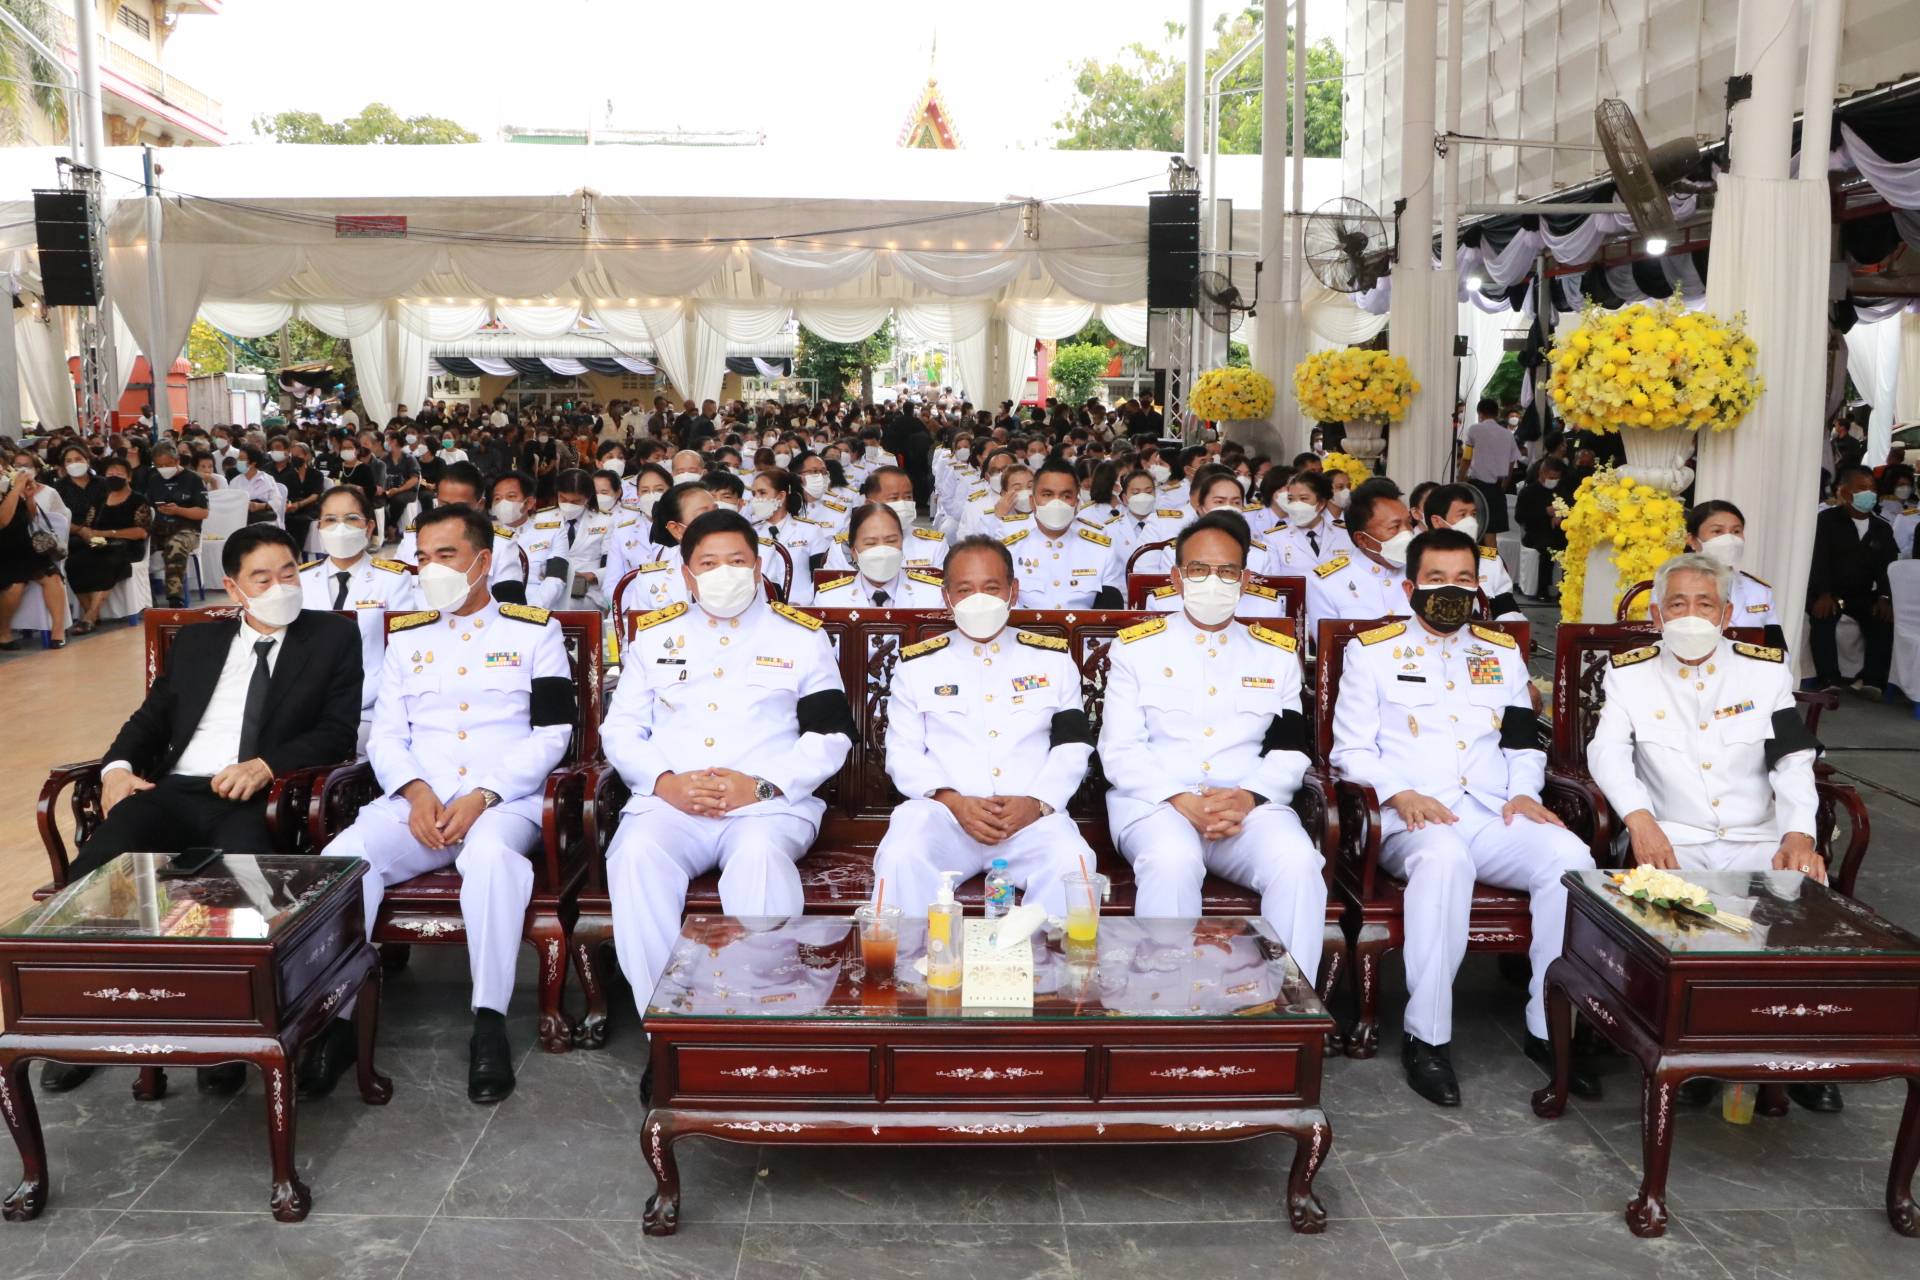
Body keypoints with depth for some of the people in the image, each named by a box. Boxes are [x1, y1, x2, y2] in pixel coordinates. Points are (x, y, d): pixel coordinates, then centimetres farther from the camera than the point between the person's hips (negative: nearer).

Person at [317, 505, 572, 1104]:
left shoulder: (535, 631, 9)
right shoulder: (406, 637, 21)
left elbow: (550, 735, 1)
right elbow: (385, 734, 14)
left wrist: (482, 797, -13)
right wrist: (416, 792, -8)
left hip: (504, 801, -3)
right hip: (416, 803, 4)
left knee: (491, 853, -38)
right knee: (343, 857, -26)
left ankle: (490, 1021, -29)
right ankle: (336, 1015, -17)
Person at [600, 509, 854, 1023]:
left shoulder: (801, 636, 13)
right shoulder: (653, 634, 20)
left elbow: (829, 737, 6)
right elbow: (620, 729, 14)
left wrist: (760, 785, -10)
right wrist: (666, 782, -6)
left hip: (771, 804, -2)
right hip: (668, 802, 2)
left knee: (760, 854, -36)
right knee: (636, 854, -31)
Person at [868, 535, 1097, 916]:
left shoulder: (1053, 659, 16)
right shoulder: (917, 664, 14)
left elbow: (1073, 746, 12)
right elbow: (902, 754, 9)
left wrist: (1038, 802, -8)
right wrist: (953, 801, -10)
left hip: (1032, 815, 1)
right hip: (942, 812, 0)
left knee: (1071, 862, -31)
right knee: (901, 859, -32)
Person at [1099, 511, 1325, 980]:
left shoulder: (1277, 653, 18)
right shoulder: (1136, 647, 11)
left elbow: (1289, 752, 10)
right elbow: (1119, 752, 3)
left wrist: (1248, 797, -12)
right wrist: (1181, 800, -14)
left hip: (1250, 806, 2)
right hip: (1154, 802, -2)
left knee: (1297, 861, -31)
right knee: (1172, 859, -36)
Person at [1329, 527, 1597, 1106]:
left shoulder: (1503, 653, 24)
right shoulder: (1372, 651, 11)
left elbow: (1524, 743, 25)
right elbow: (1352, 749, 4)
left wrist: (1523, 792, 3)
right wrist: (1399, 794, -14)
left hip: (1495, 818, 4)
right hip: (1412, 821, -4)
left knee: (1569, 856, -28)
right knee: (1444, 856, -40)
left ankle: (1552, 1027, -15)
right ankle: (1427, 1036, -30)